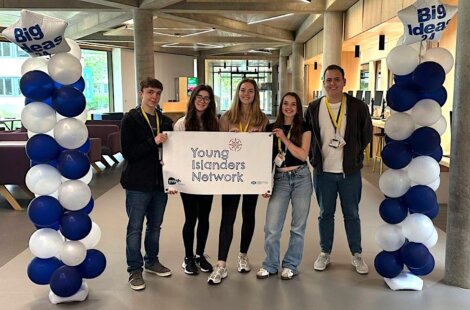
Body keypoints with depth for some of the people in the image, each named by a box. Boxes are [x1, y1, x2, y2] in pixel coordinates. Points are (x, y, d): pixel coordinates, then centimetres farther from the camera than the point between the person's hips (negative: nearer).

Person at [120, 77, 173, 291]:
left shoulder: (165, 121, 9)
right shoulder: (130, 119, -6)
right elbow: (128, 152, -14)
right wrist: (153, 142, -23)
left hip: (160, 181, 5)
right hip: (138, 183, -5)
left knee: (155, 225, 16)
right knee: (135, 228, 4)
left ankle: (152, 261, 33)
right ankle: (134, 270, 16)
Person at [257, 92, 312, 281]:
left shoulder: (304, 128, 3)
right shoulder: (271, 128, 7)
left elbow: (303, 155, -8)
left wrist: (284, 138, -15)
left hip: (301, 178, 0)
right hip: (279, 179, 1)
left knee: (298, 226, 7)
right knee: (271, 227, -3)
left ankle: (290, 265, 22)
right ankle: (270, 265, 16)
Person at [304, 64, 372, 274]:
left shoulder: (358, 107, -4)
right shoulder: (314, 108, 0)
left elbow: (366, 135, 6)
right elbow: (307, 137, 9)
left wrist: (354, 154, 6)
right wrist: (315, 158, 5)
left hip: (350, 171, -1)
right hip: (323, 172, 1)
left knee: (351, 214, 10)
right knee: (325, 214, 12)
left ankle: (357, 255, 25)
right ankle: (325, 253, 27)